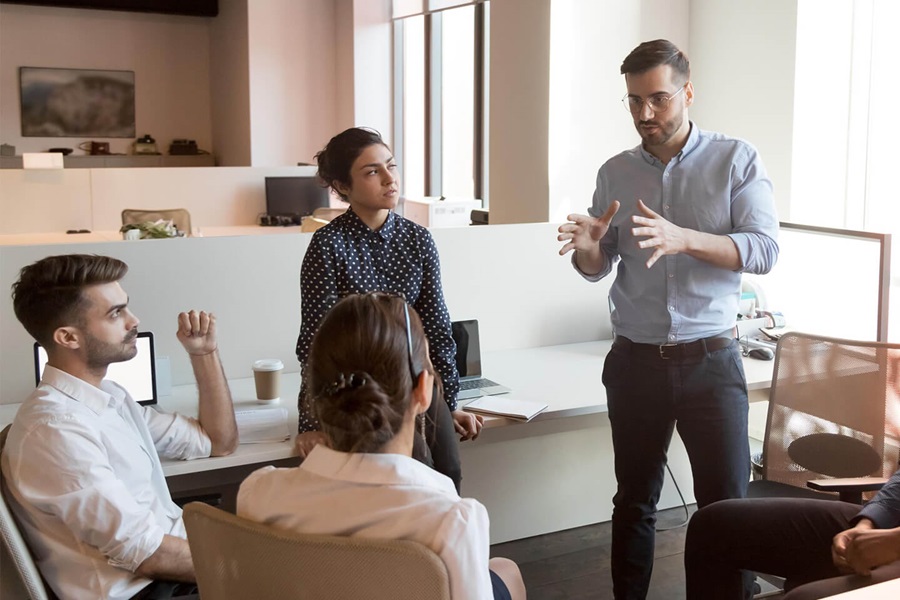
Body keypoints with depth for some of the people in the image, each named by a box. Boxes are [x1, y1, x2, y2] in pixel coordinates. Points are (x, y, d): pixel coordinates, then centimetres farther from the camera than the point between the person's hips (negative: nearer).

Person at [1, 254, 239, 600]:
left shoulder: (108, 397, 9)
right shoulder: (56, 428, -20)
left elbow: (219, 443, 16)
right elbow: (142, 552, -22)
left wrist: (205, 354, 5)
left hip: (169, 566, 8)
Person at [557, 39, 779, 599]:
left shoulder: (737, 159, -2)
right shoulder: (615, 173, 7)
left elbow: (765, 250, -12)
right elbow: (598, 269, 10)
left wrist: (683, 239, -28)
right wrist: (588, 248, -15)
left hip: (710, 361, -2)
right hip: (635, 362, 3)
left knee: (727, 502, 1)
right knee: (635, 500, 12)